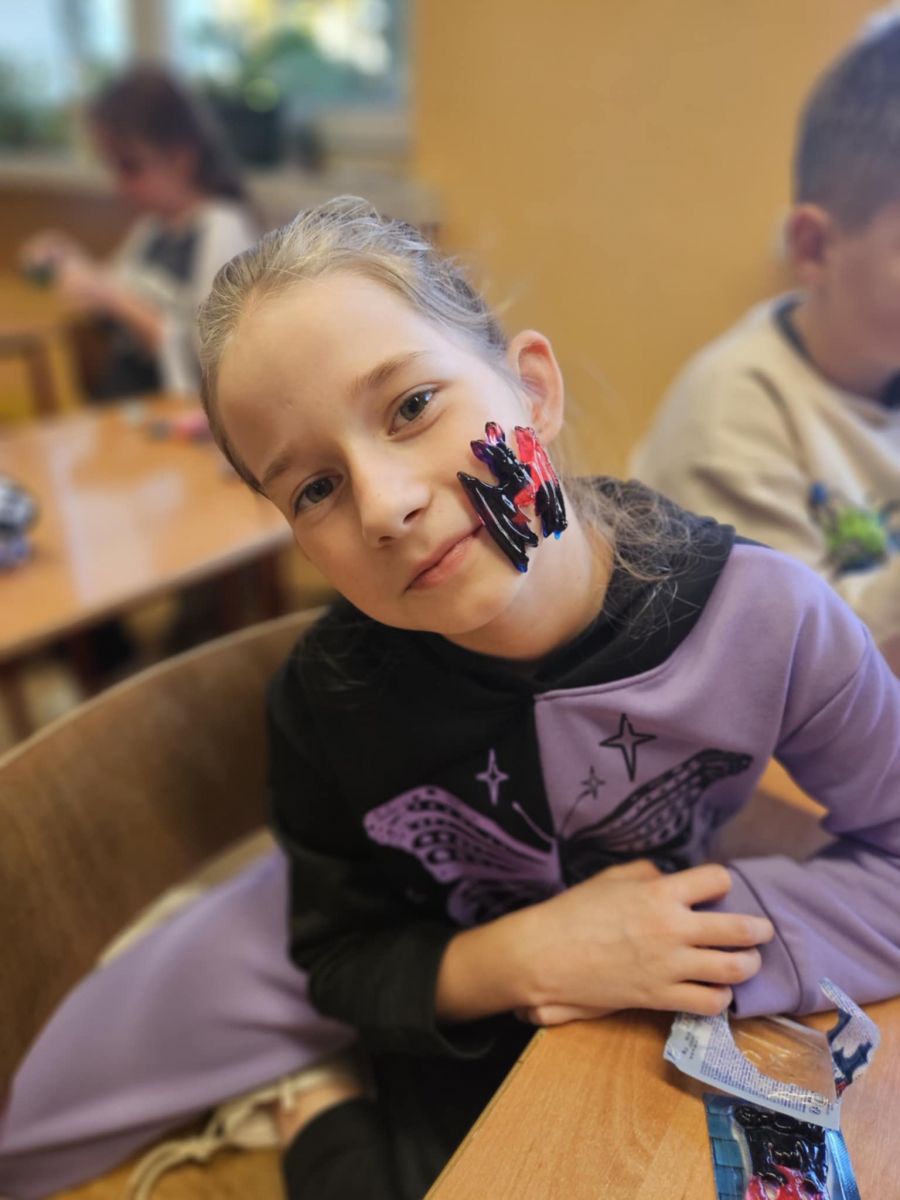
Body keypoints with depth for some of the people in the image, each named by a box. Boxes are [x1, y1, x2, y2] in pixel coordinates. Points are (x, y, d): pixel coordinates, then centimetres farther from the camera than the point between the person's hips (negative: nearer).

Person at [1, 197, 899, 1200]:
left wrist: (719, 928, -30)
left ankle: (333, 1107, 10)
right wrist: (516, 960, -30)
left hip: (638, 996, 1)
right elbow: (342, 960, -12)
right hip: (423, 969, 0)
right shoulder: (327, 701, -26)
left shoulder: (764, 615, -30)